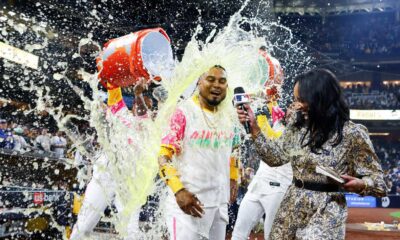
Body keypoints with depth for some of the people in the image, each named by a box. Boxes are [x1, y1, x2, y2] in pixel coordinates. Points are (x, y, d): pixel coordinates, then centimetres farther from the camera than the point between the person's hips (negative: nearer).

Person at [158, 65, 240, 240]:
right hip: (189, 199, -6)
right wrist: (179, 191, -23)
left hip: (220, 200, 6)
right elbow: (164, 156, -13)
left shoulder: (229, 114, 6)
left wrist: (233, 178, 18)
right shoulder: (185, 111, -11)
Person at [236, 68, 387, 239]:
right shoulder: (298, 125, 2)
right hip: (291, 208, 5)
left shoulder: (352, 133, -13)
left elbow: (376, 178, -7)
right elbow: (276, 157, 8)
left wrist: (359, 185, -28)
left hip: (326, 212, -5)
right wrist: (253, 127, 1)